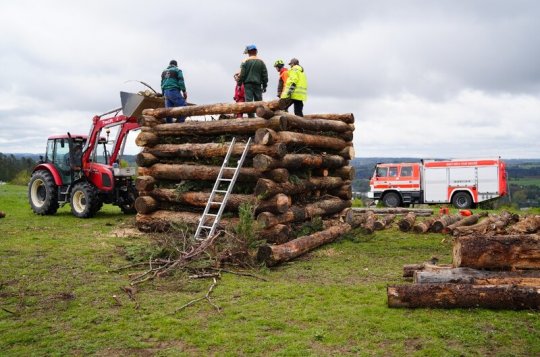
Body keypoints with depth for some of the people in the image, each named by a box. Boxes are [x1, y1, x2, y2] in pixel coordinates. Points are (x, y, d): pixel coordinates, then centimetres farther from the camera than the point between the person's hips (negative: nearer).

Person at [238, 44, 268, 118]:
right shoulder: (261, 62, 8)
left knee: (249, 101, -5)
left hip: (248, 84, -2)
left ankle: (251, 116, -12)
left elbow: (242, 74, -4)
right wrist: (264, 86, 15)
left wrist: (239, 84, 3)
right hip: (258, 84, 2)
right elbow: (265, 75, 9)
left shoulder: (245, 61, -1)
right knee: (259, 101, 6)